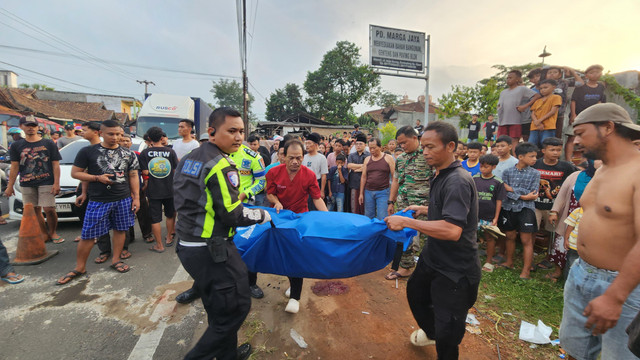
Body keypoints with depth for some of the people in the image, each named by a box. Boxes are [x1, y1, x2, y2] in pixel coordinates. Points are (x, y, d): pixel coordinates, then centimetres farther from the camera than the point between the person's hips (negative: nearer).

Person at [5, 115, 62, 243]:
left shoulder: (49, 144, 3)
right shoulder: (16, 146, 10)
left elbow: (56, 165, -1)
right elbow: (14, 167, 9)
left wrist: (56, 183, -8)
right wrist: (10, 186, 3)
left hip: (46, 183, -3)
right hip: (26, 185, 3)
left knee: (49, 210, -8)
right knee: (35, 210, 6)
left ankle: (53, 232, 10)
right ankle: (45, 234, 16)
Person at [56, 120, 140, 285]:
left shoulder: (128, 154, 5)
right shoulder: (88, 151, 0)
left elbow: (133, 177, 8)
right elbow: (75, 172, 3)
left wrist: (136, 197, 3)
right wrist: (97, 178, -14)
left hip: (123, 199, 2)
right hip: (98, 201, -2)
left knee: (120, 229, 10)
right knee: (88, 235, 4)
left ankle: (116, 260, 26)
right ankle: (79, 268, 22)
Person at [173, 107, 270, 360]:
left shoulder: (187, 159, 10)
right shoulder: (221, 166, -18)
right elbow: (232, 216, -20)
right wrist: (263, 215, -4)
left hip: (186, 245, 10)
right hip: (212, 250, -10)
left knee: (219, 308, 22)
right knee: (237, 306, 4)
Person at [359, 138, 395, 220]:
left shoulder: (388, 158, 1)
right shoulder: (367, 159, 9)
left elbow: (394, 176, -1)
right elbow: (363, 177, 10)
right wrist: (361, 193, 7)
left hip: (383, 192, -3)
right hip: (368, 192, 3)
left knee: (382, 218, -6)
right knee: (368, 217, 8)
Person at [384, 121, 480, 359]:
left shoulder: (457, 181, -27)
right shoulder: (442, 176, 5)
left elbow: (452, 230, -37)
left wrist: (407, 222, -32)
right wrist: (425, 210, 8)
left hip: (455, 271, -10)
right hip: (433, 259, 10)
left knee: (447, 334, 5)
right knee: (415, 292, 31)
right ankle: (430, 331, 59)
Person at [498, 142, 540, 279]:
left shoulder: (535, 173, 0)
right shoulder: (507, 172, 0)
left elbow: (533, 194, -9)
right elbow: (504, 192, -9)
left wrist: (513, 189, -12)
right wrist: (523, 196, -18)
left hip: (526, 209, -1)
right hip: (509, 208, 2)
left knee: (526, 240, 1)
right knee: (510, 237, 15)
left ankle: (526, 269, 11)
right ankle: (509, 262, 33)